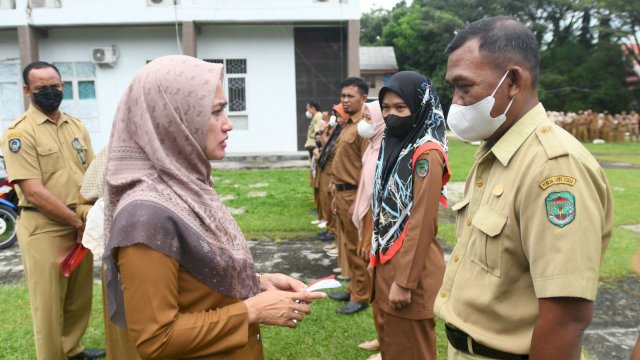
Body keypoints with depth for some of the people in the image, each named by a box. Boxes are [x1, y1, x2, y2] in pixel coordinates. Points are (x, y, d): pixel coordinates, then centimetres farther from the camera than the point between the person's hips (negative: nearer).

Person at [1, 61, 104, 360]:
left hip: (81, 225, 6)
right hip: (44, 227, -6)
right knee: (49, 303, 6)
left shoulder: (76, 126, 10)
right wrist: (78, 223, -15)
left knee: (80, 298, 18)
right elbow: (34, 191, -16)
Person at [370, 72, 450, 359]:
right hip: (386, 262, 8)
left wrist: (404, 282, -18)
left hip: (409, 267, -8)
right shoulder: (392, 145, 8)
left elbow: (422, 223, -20)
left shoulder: (427, 154, -18)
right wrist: (375, 255, 15)